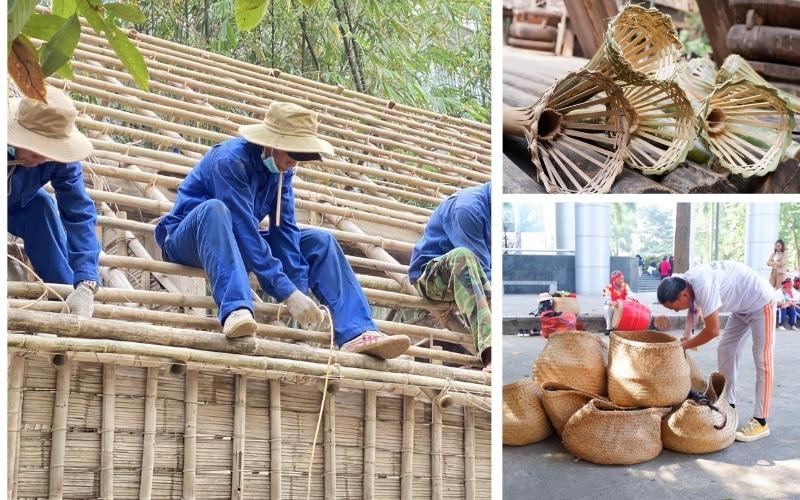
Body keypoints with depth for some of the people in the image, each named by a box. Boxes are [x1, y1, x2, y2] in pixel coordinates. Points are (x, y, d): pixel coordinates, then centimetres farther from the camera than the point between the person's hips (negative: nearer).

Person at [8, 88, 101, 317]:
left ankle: (68, 294, -21)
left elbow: (79, 214, -35)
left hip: (15, 207, 1)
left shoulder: (59, 157, -29)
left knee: (41, 207, -29)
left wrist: (86, 285, -46)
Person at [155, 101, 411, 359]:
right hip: (189, 240, -6)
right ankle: (236, 309, -53)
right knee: (215, 209, -39)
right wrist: (288, 294, -38)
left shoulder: (281, 166, -4)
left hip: (238, 243, 6)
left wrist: (301, 290, -20)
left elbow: (284, 228, -9)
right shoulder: (231, 159, -26)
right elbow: (244, 229, -34)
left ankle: (357, 334, -24)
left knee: (320, 241, -8)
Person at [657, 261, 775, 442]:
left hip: (761, 302, -9)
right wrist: (688, 332, -5)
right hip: (742, 307, 9)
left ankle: (760, 422, -5)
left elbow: (712, 330, -30)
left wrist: (684, 345, -18)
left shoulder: (703, 286, -36)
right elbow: (693, 307, 11)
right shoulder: (685, 282, -10)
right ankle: (729, 405, 19)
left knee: (762, 359, -7)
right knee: (725, 351, 9)